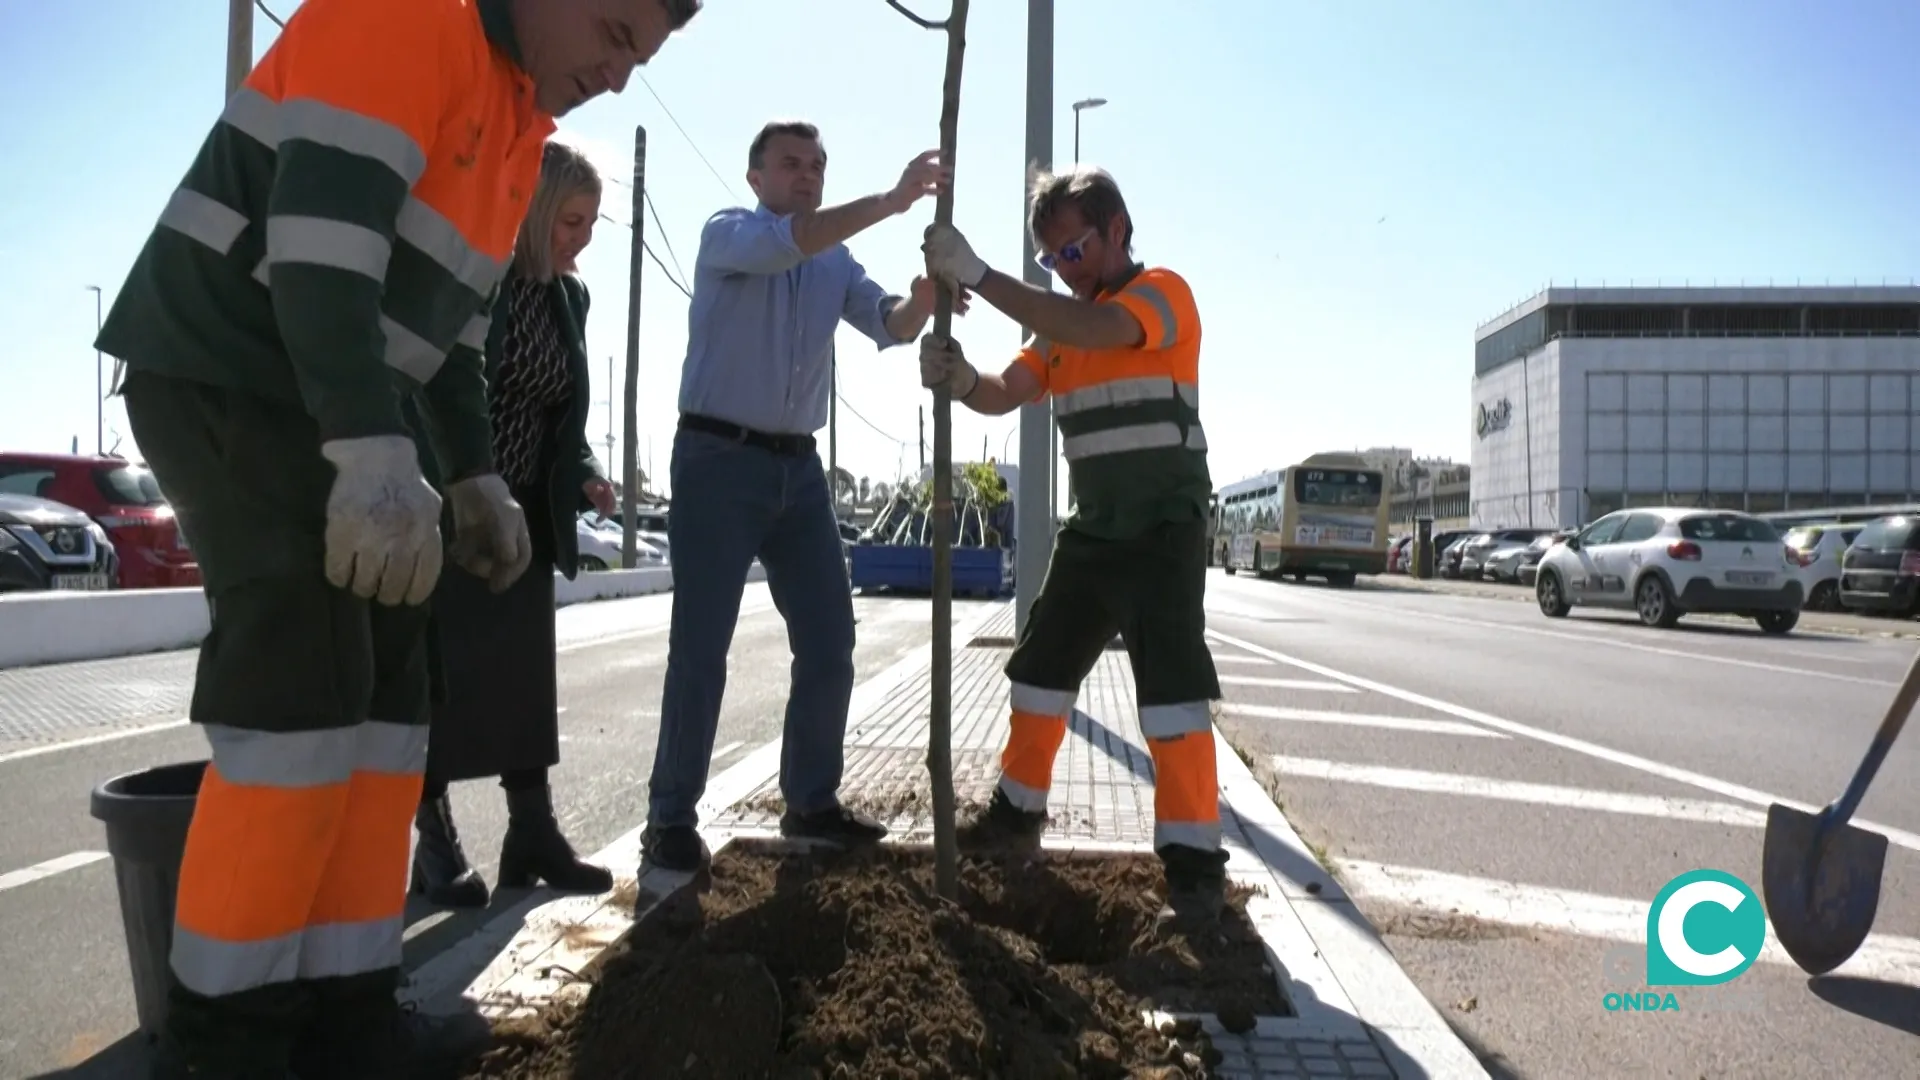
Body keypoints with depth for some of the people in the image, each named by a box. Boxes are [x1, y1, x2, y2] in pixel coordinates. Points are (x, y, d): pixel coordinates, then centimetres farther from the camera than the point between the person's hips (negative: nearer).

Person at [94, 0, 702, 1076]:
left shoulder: (522, 124, 17)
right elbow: (322, 234, -25)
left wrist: (478, 481, 12)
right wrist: (378, 457, -32)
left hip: (327, 406, 10)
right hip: (223, 378, -9)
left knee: (385, 692, 4)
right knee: (304, 691, -15)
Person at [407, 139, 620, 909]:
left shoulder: (569, 295, 6)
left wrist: (584, 472, -5)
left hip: (524, 515, 6)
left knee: (527, 675, 6)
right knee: (436, 673, 1)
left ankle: (532, 833, 14)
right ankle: (435, 844, 12)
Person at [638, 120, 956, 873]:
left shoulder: (836, 263, 16)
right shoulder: (727, 234, -1)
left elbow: (889, 324, 2)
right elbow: (789, 241, -23)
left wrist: (926, 295, -20)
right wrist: (890, 201, -32)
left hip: (799, 467, 6)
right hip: (719, 459, -6)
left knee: (829, 643, 5)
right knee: (701, 647, -4)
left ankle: (810, 801, 18)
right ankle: (670, 817, 7)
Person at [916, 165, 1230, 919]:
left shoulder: (1163, 291, -8)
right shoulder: (1062, 321, 15)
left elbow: (1094, 333, -29)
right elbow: (1005, 395, 6)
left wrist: (977, 275, -30)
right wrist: (958, 378, -18)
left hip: (1164, 527, -7)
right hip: (1092, 529, 8)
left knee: (1172, 685, -11)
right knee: (1041, 670, 12)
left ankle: (1193, 855, -3)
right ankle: (1019, 807, 28)